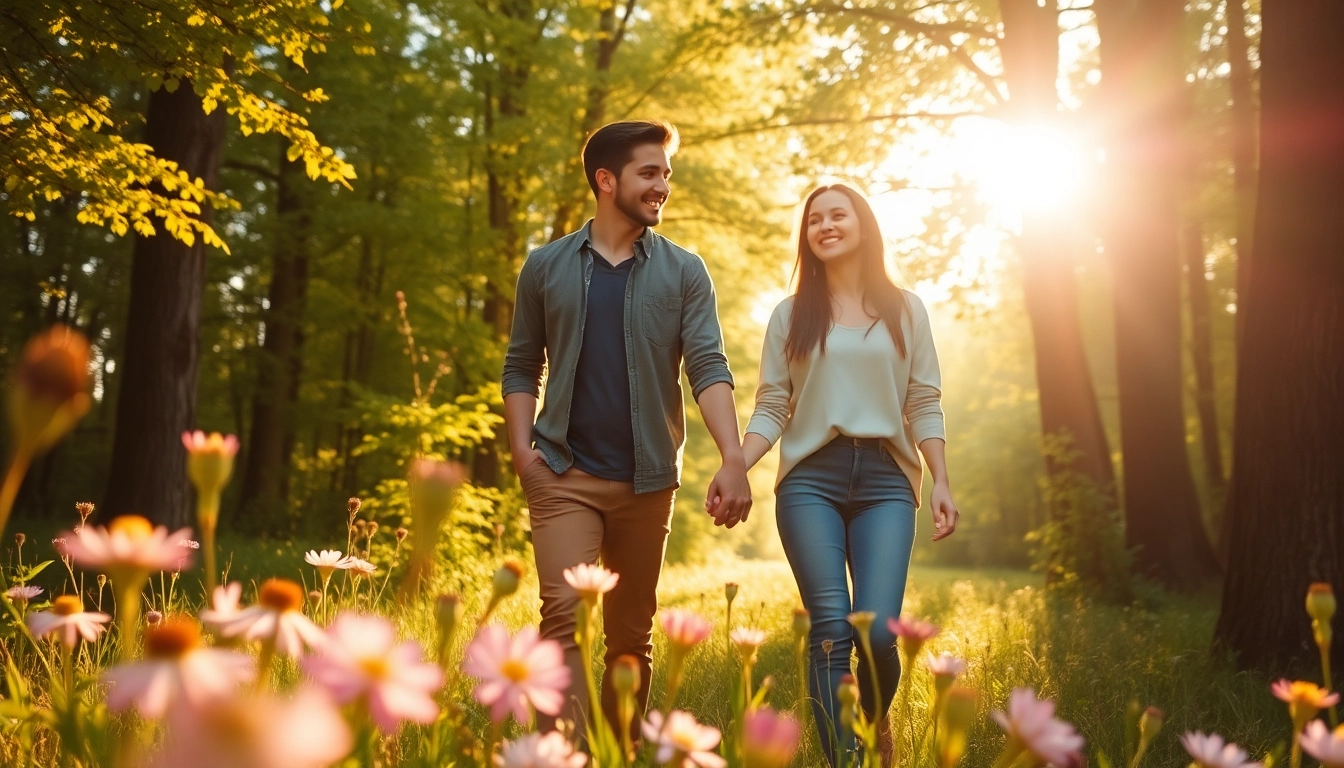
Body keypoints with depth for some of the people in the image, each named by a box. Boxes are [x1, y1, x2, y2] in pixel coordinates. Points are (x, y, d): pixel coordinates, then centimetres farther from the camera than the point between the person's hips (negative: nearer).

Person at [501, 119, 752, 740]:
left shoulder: (684, 272, 5)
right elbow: (522, 366, 11)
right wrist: (521, 448, -4)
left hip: (648, 479, 1)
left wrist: (733, 460, -19)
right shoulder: (546, 267, 6)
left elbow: (708, 367, -6)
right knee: (565, 616, -15)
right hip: (565, 476, -1)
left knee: (631, 635, 10)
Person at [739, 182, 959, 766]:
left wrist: (941, 482, -1)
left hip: (885, 480, 0)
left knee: (877, 630, -12)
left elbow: (924, 406, 10)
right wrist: (735, 467, -8)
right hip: (810, 480, 0)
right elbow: (771, 408, 7)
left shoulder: (904, 310, 13)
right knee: (830, 631, -7)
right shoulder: (791, 315, 12)